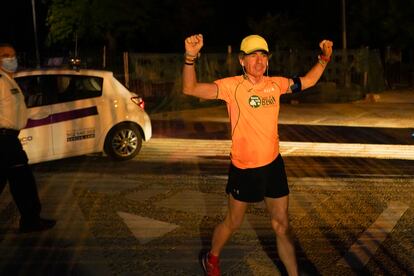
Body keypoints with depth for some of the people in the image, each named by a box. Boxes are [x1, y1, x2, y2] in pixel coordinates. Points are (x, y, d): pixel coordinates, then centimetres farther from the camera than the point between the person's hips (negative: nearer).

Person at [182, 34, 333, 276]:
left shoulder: (275, 84, 0)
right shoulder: (233, 86, -15)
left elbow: (308, 81, 17)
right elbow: (191, 89, -25)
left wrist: (324, 58, 3)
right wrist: (191, 57, -40)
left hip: (273, 165, 4)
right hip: (244, 169, -4)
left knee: (282, 226, 12)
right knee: (233, 223, 16)